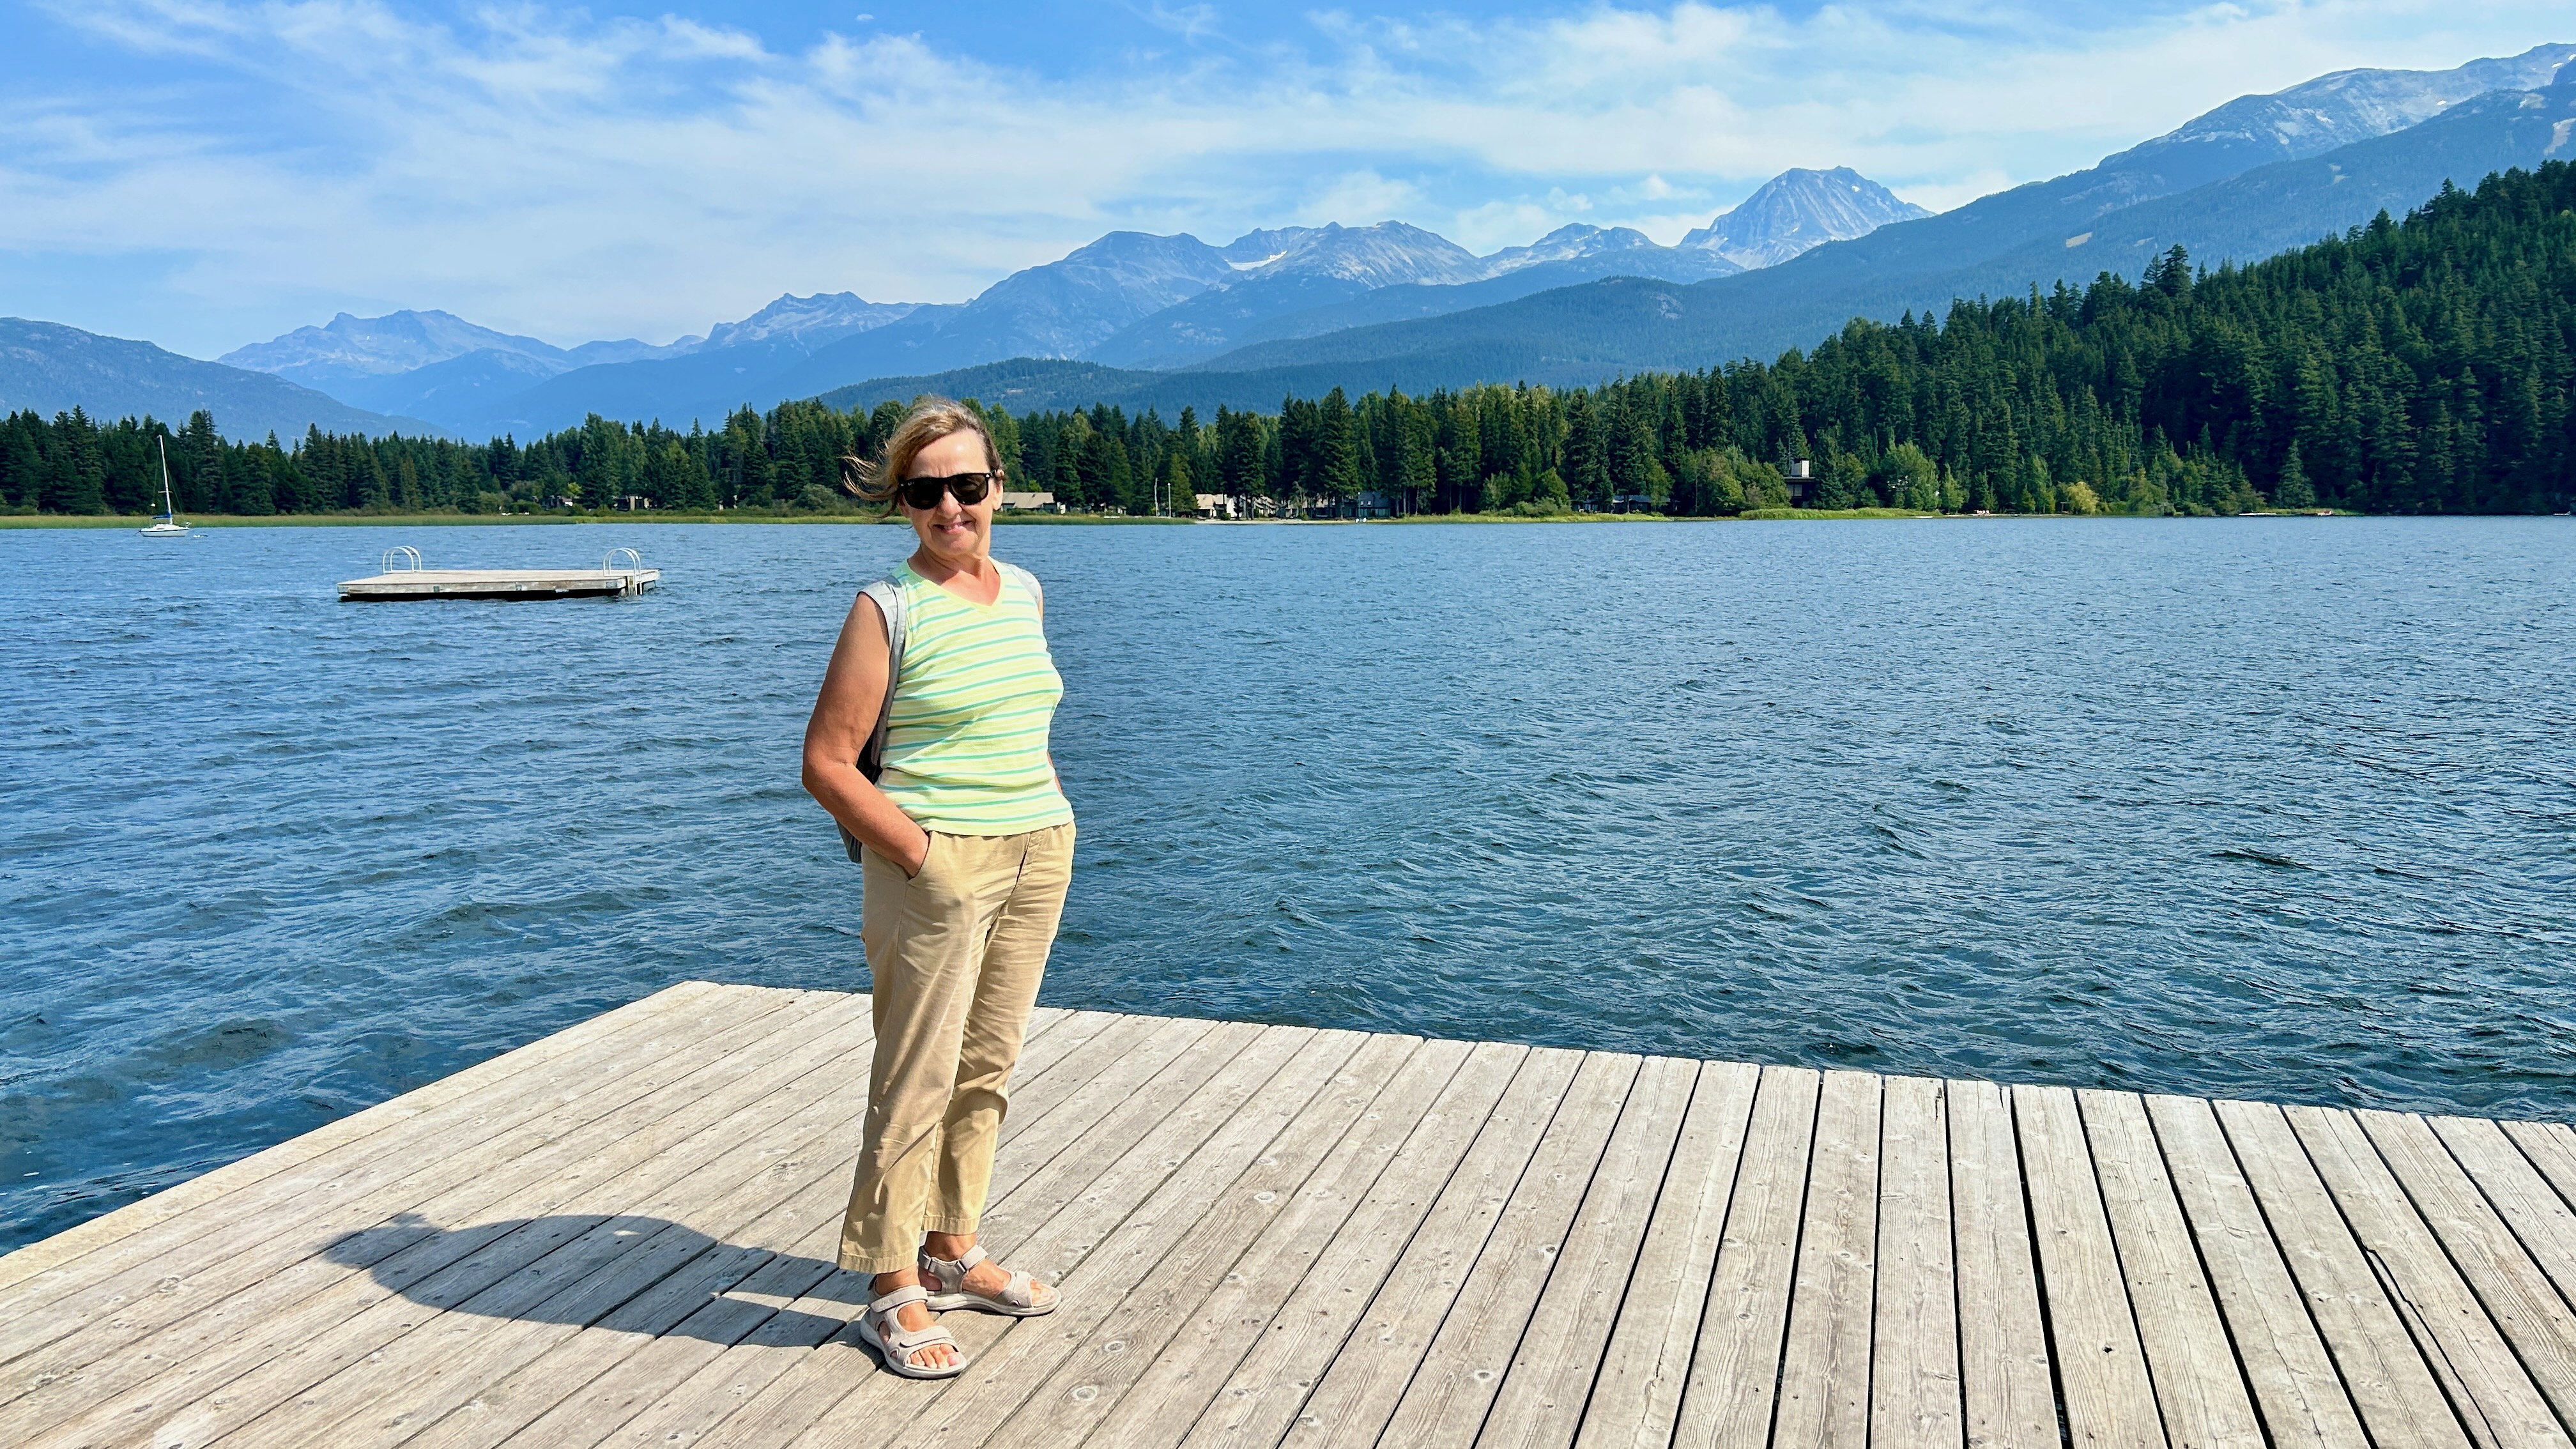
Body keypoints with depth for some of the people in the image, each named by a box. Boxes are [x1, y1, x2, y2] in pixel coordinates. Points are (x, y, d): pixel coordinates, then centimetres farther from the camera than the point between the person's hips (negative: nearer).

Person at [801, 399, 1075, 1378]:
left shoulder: (1024, 593, 9)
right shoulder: (889, 610, -9)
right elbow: (827, 762, -10)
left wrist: (1050, 830, 11)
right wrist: (922, 853, -16)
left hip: (1039, 857, 6)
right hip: (937, 864, -6)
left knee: (986, 1068, 14)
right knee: (918, 1080, 0)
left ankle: (952, 1254, 30)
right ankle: (894, 1291, 13)